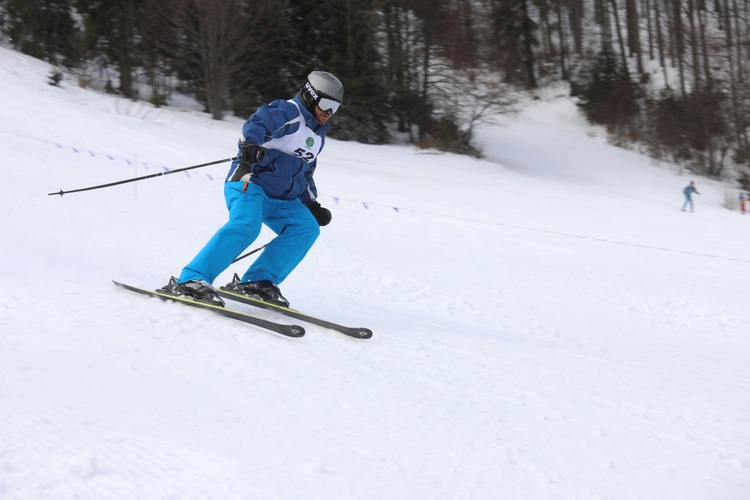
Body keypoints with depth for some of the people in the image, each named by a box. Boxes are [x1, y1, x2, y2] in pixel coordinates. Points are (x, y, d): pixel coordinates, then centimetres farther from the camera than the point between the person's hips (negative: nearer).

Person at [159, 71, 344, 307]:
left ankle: (257, 281, -17)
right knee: (245, 226, -32)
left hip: (280, 198, 9)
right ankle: (192, 279, -35)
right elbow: (257, 123, -24)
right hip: (250, 183, -8)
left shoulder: (317, 137, 22)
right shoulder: (288, 112, -4)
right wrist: (251, 143, -45)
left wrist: (311, 204, 25)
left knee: (307, 228, -13)